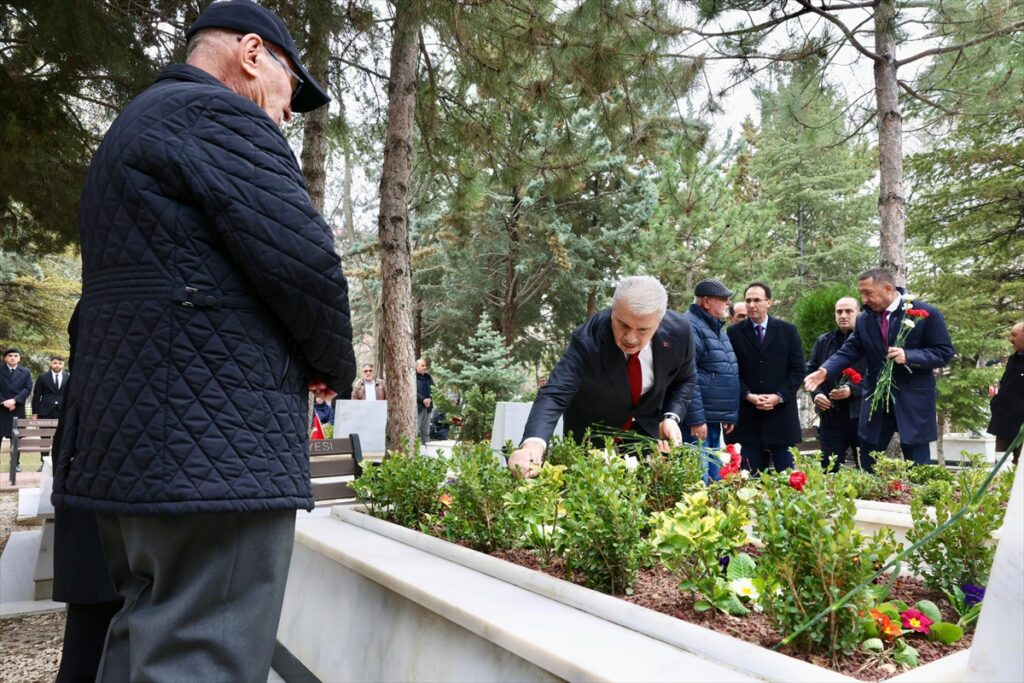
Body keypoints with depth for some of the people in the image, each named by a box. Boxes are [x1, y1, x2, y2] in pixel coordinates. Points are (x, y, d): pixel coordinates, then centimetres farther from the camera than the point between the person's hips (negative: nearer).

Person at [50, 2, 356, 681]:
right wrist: (336, 368, 2)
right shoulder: (221, 117, -7)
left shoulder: (131, 128, 25)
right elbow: (307, 265, -17)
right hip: (216, 447, -10)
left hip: (131, 442, 10)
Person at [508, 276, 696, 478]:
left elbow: (685, 379, -2)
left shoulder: (678, 331, -23)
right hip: (592, 432, -2)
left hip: (650, 428, 2)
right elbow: (554, 394, -43)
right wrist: (533, 444, -61)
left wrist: (671, 417, -19)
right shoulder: (588, 338, -34)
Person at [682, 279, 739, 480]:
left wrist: (729, 415, 19)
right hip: (698, 421, -10)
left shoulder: (717, 328, 18)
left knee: (714, 477, 15)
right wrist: (696, 419, -21)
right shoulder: (690, 327, -13)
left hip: (715, 420, 10)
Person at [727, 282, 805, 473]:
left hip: (782, 412, 1)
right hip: (748, 415, 0)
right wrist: (749, 396, -12)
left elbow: (798, 369, 3)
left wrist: (779, 396, -9)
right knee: (751, 477, 3)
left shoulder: (788, 330, 7)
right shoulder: (734, 332, 5)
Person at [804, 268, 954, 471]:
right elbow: (848, 351, 0)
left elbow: (944, 353, -7)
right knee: (867, 466, 11)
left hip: (913, 401, -4)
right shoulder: (863, 320, 5)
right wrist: (825, 371, -18)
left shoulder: (926, 313, -7)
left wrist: (908, 356, -23)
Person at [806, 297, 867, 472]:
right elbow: (811, 370, 14)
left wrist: (851, 389, -22)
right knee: (829, 469, 5)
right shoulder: (823, 341, 14)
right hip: (830, 414, 3)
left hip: (861, 414, -3)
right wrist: (817, 393, -3)